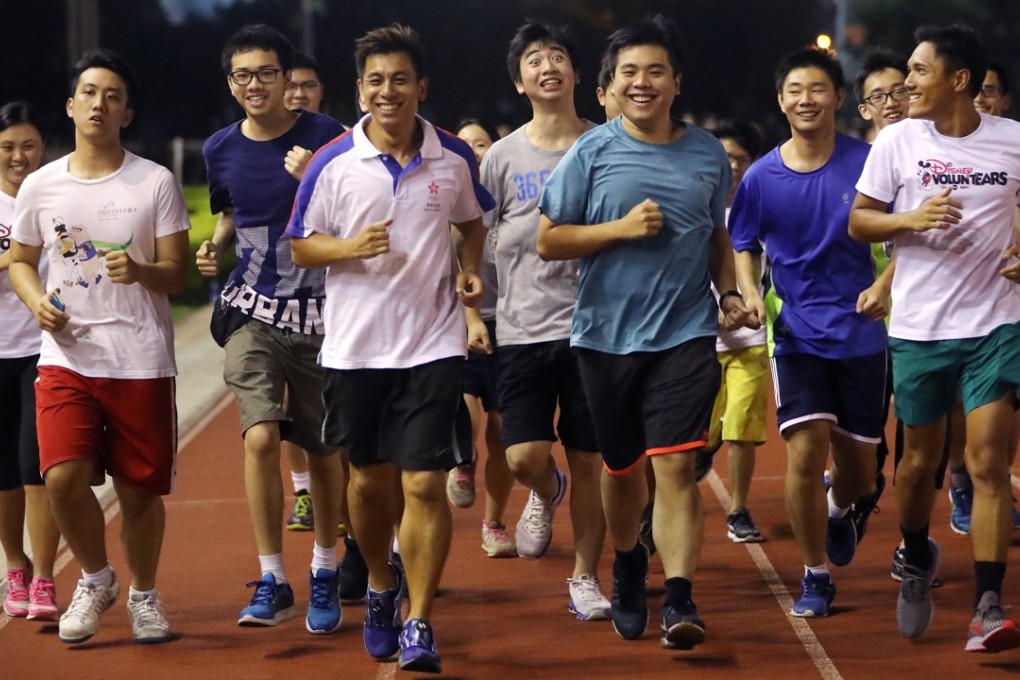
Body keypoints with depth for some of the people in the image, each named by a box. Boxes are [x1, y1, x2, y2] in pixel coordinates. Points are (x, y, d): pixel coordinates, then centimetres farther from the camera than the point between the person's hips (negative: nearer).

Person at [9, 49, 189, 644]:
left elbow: (178, 274, 0)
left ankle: (144, 593, 28)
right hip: (67, 356, 1)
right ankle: (96, 580, 13)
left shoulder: (156, 183, 0)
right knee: (63, 477, -14)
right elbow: (21, 260, 18)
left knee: (140, 487, 4)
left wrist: (141, 271, -22)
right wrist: (36, 301, -3)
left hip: (141, 361, -1)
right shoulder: (40, 187, 5)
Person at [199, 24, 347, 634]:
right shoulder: (221, 150, 5)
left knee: (324, 449, 8)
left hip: (320, 312, -2)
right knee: (261, 437, -15)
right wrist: (214, 246, 4)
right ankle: (272, 582, -6)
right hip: (254, 313, 2)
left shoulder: (326, 137, -7)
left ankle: (325, 573, 27)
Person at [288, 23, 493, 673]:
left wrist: (470, 271, 0)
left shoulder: (454, 158, 0)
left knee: (425, 483, -9)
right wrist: (351, 247, -16)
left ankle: (418, 624, -2)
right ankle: (381, 583, 40)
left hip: (433, 344, -1)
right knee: (370, 478, 13)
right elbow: (303, 246, 3)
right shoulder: (333, 163, -3)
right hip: (355, 345, 1)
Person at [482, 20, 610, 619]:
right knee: (525, 456, -9)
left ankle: (586, 577, 16)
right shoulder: (504, 157, 3)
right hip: (523, 330, 0)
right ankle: (547, 494, 27)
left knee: (589, 463, 2)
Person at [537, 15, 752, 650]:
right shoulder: (592, 153, -2)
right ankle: (628, 564, 41)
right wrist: (622, 228, -13)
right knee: (622, 467, 14)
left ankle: (679, 598, -17)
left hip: (686, 332, 0)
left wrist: (730, 292, 6)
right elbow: (549, 241, -1)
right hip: (607, 334, 0)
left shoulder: (708, 153, 6)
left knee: (676, 465, -14)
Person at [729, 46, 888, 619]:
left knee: (859, 468, 10)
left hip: (861, 331, 0)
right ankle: (815, 577, 2)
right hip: (797, 332, 0)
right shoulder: (762, 177, -3)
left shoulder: (869, 163, -7)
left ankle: (839, 509, 48)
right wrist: (750, 291, -8)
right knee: (806, 449, -15)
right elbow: (743, 244, 11)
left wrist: (886, 283, -17)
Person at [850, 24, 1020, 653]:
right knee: (921, 460, 11)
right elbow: (859, 221, 4)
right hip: (919, 328, 1)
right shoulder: (898, 140, 0)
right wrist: (911, 219, -15)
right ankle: (919, 559, 40)